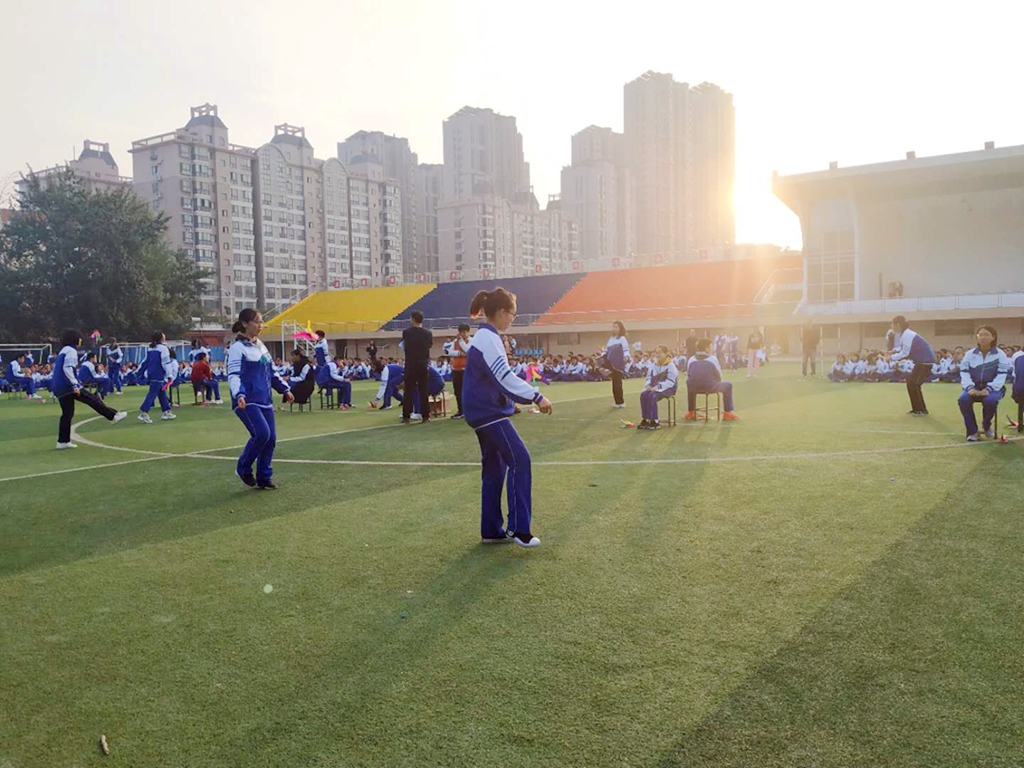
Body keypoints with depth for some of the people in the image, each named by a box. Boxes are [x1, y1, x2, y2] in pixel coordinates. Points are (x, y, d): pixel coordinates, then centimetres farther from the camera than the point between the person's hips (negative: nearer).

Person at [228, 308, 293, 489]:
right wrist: (239, 395, -35)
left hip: (265, 401, 8)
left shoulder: (261, 345, 15)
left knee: (271, 438, 4)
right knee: (262, 434, -21)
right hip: (247, 402, -8)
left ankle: (264, 478, 17)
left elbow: (272, 371, 25)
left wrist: (284, 389, 22)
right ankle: (243, 469, 2)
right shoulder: (237, 348, -10)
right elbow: (233, 375, -20)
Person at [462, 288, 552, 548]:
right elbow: (504, 376, -26)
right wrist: (536, 396, -28)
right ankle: (518, 527, -9)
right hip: (489, 412, -11)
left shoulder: (486, 337, 16)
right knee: (519, 460, -12)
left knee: (494, 468, 12)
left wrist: (527, 397, 21)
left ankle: (491, 530, 17)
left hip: (485, 411, 11)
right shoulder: (488, 338, -16)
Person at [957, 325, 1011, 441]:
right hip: (974, 387, 2)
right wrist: (970, 387, -19)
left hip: (993, 387, -2)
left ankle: (987, 426, -4)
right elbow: (964, 373, -1)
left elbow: (1001, 375, -8)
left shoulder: (1000, 354, -1)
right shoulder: (970, 354, 5)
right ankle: (972, 431, -18)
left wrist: (988, 389, -24)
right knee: (963, 399, -31)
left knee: (990, 400, -37)